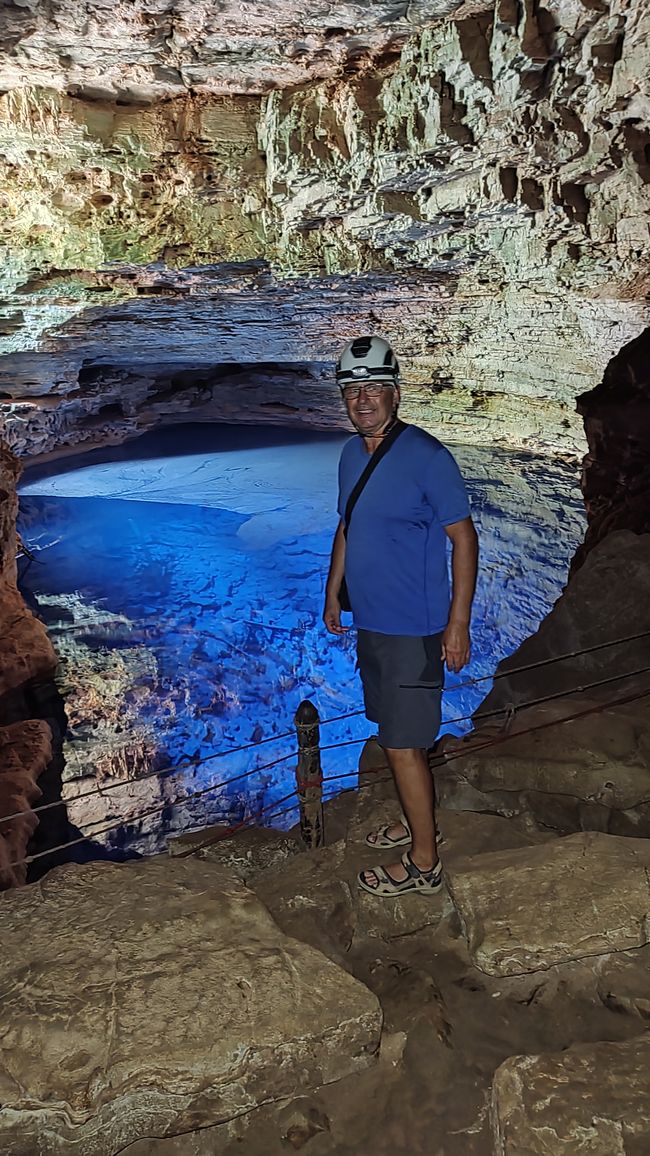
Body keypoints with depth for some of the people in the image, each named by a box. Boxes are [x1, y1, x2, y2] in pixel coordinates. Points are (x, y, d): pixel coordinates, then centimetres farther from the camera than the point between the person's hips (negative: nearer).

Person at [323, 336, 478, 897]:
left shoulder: (428, 458, -17)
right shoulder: (351, 455, 7)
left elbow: (464, 538, -15)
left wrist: (458, 624, -17)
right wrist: (333, 594, 20)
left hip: (414, 629, -8)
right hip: (371, 621, 8)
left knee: (404, 745, -1)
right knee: (397, 733, 20)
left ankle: (423, 862, 14)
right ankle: (417, 820, 39)